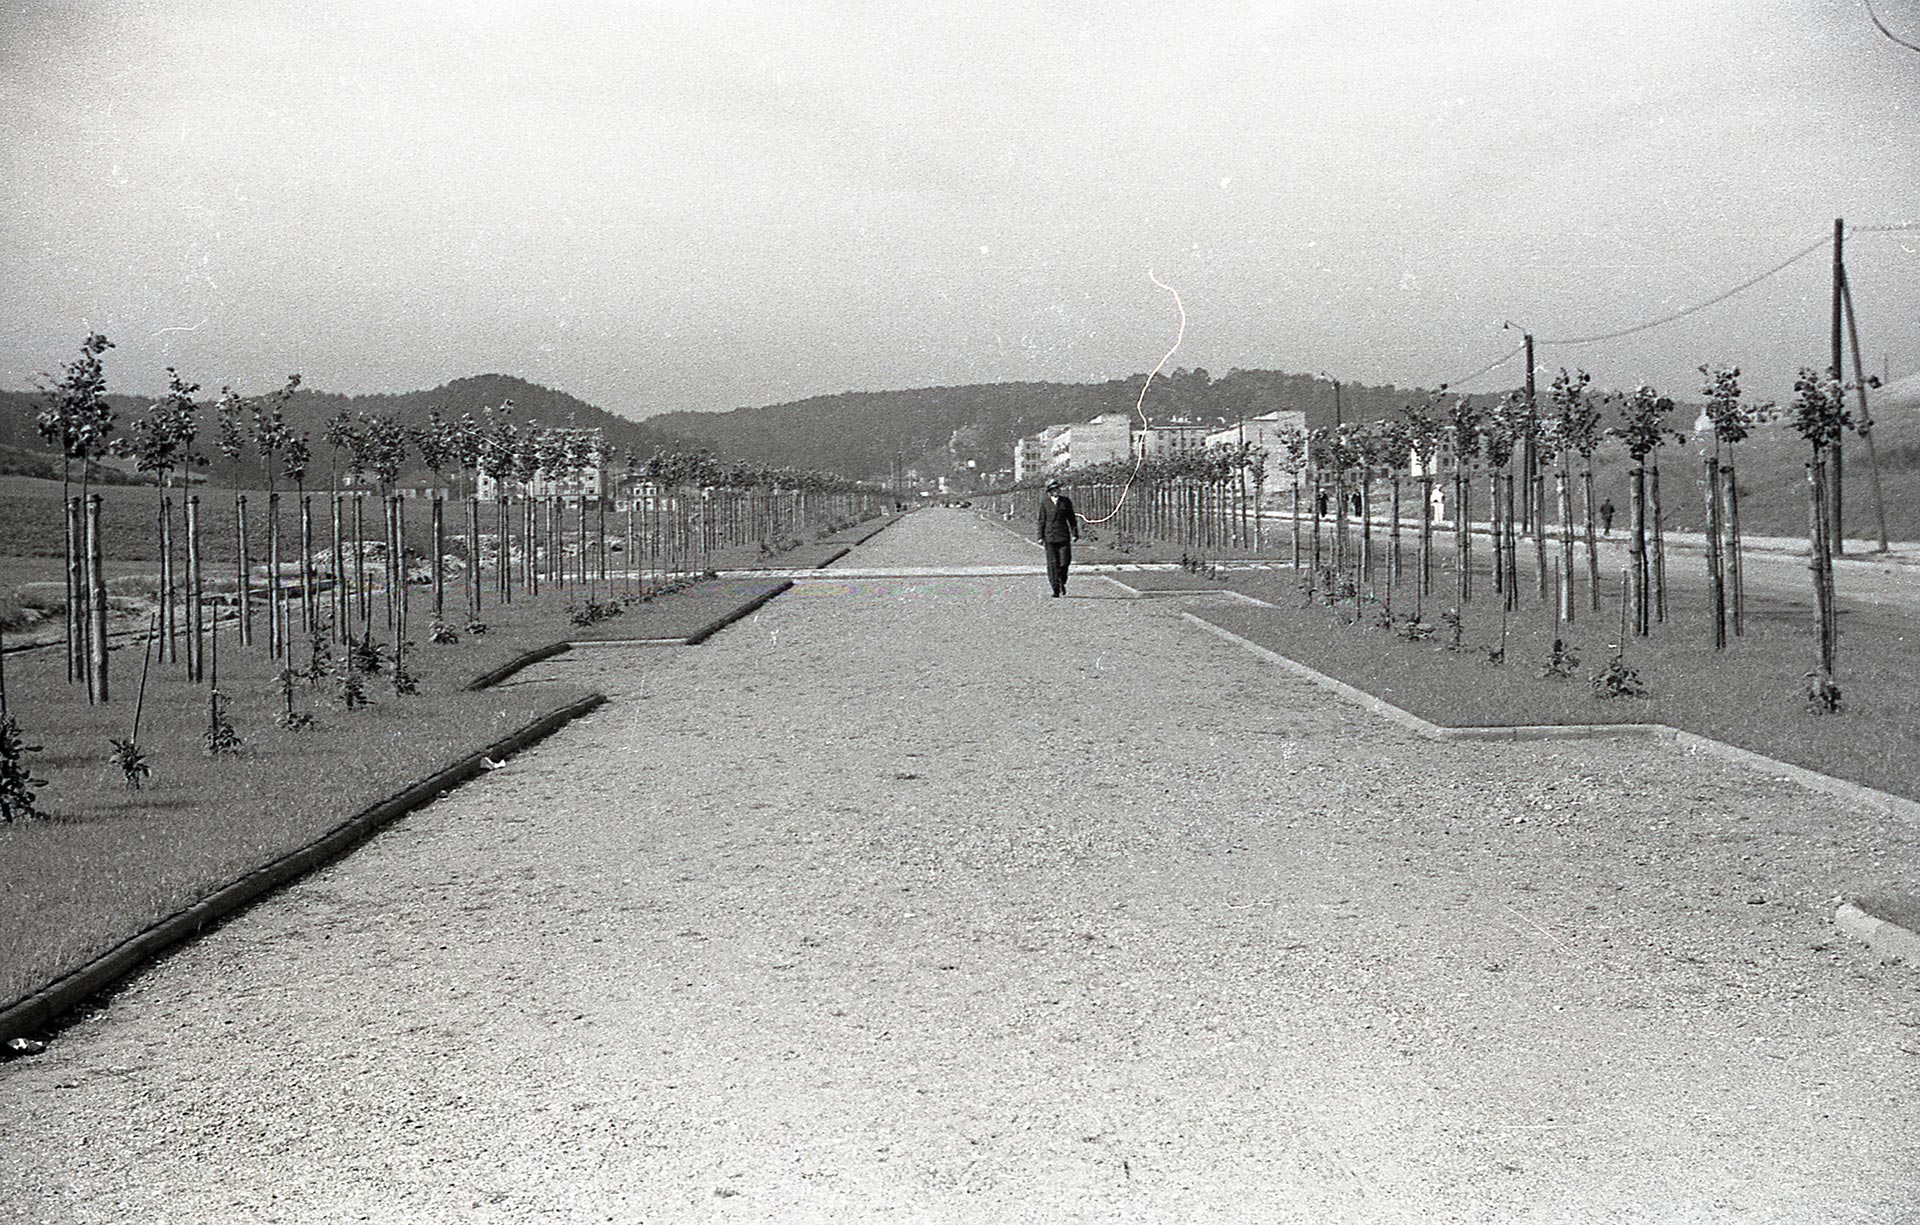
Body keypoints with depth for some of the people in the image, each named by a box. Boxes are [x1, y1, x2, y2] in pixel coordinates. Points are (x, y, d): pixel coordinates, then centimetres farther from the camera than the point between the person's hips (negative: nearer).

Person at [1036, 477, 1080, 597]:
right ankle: (1055, 589, 1)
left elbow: (1071, 518, 11)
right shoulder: (1044, 502, 6)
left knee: (1064, 562, -3)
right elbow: (1042, 520, 7)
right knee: (1052, 563, -3)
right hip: (1050, 537, -1)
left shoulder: (1066, 501, 8)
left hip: (1063, 536, 1)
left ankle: (1062, 583, 23)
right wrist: (1040, 537, 2)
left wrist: (1075, 533, 5)